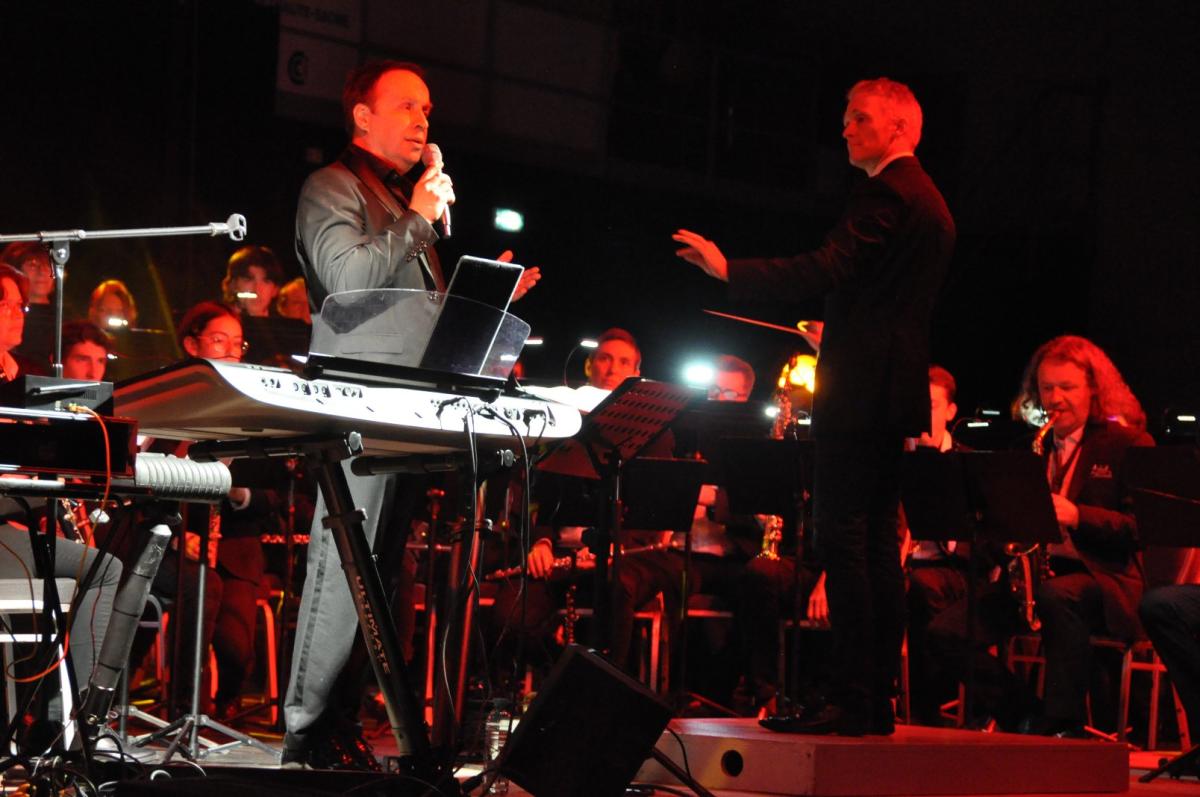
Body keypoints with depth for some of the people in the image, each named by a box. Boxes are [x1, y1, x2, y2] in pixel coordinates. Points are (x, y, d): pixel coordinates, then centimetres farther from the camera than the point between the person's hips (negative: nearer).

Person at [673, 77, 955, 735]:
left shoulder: (886, 192, -11)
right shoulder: (928, 201, 20)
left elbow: (828, 268, -21)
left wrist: (730, 269, -18)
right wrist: (838, 331, 30)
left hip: (860, 386, -10)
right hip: (896, 388, 10)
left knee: (843, 538, -10)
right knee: (877, 542, 10)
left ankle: (853, 700, -11)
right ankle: (879, 700, 12)